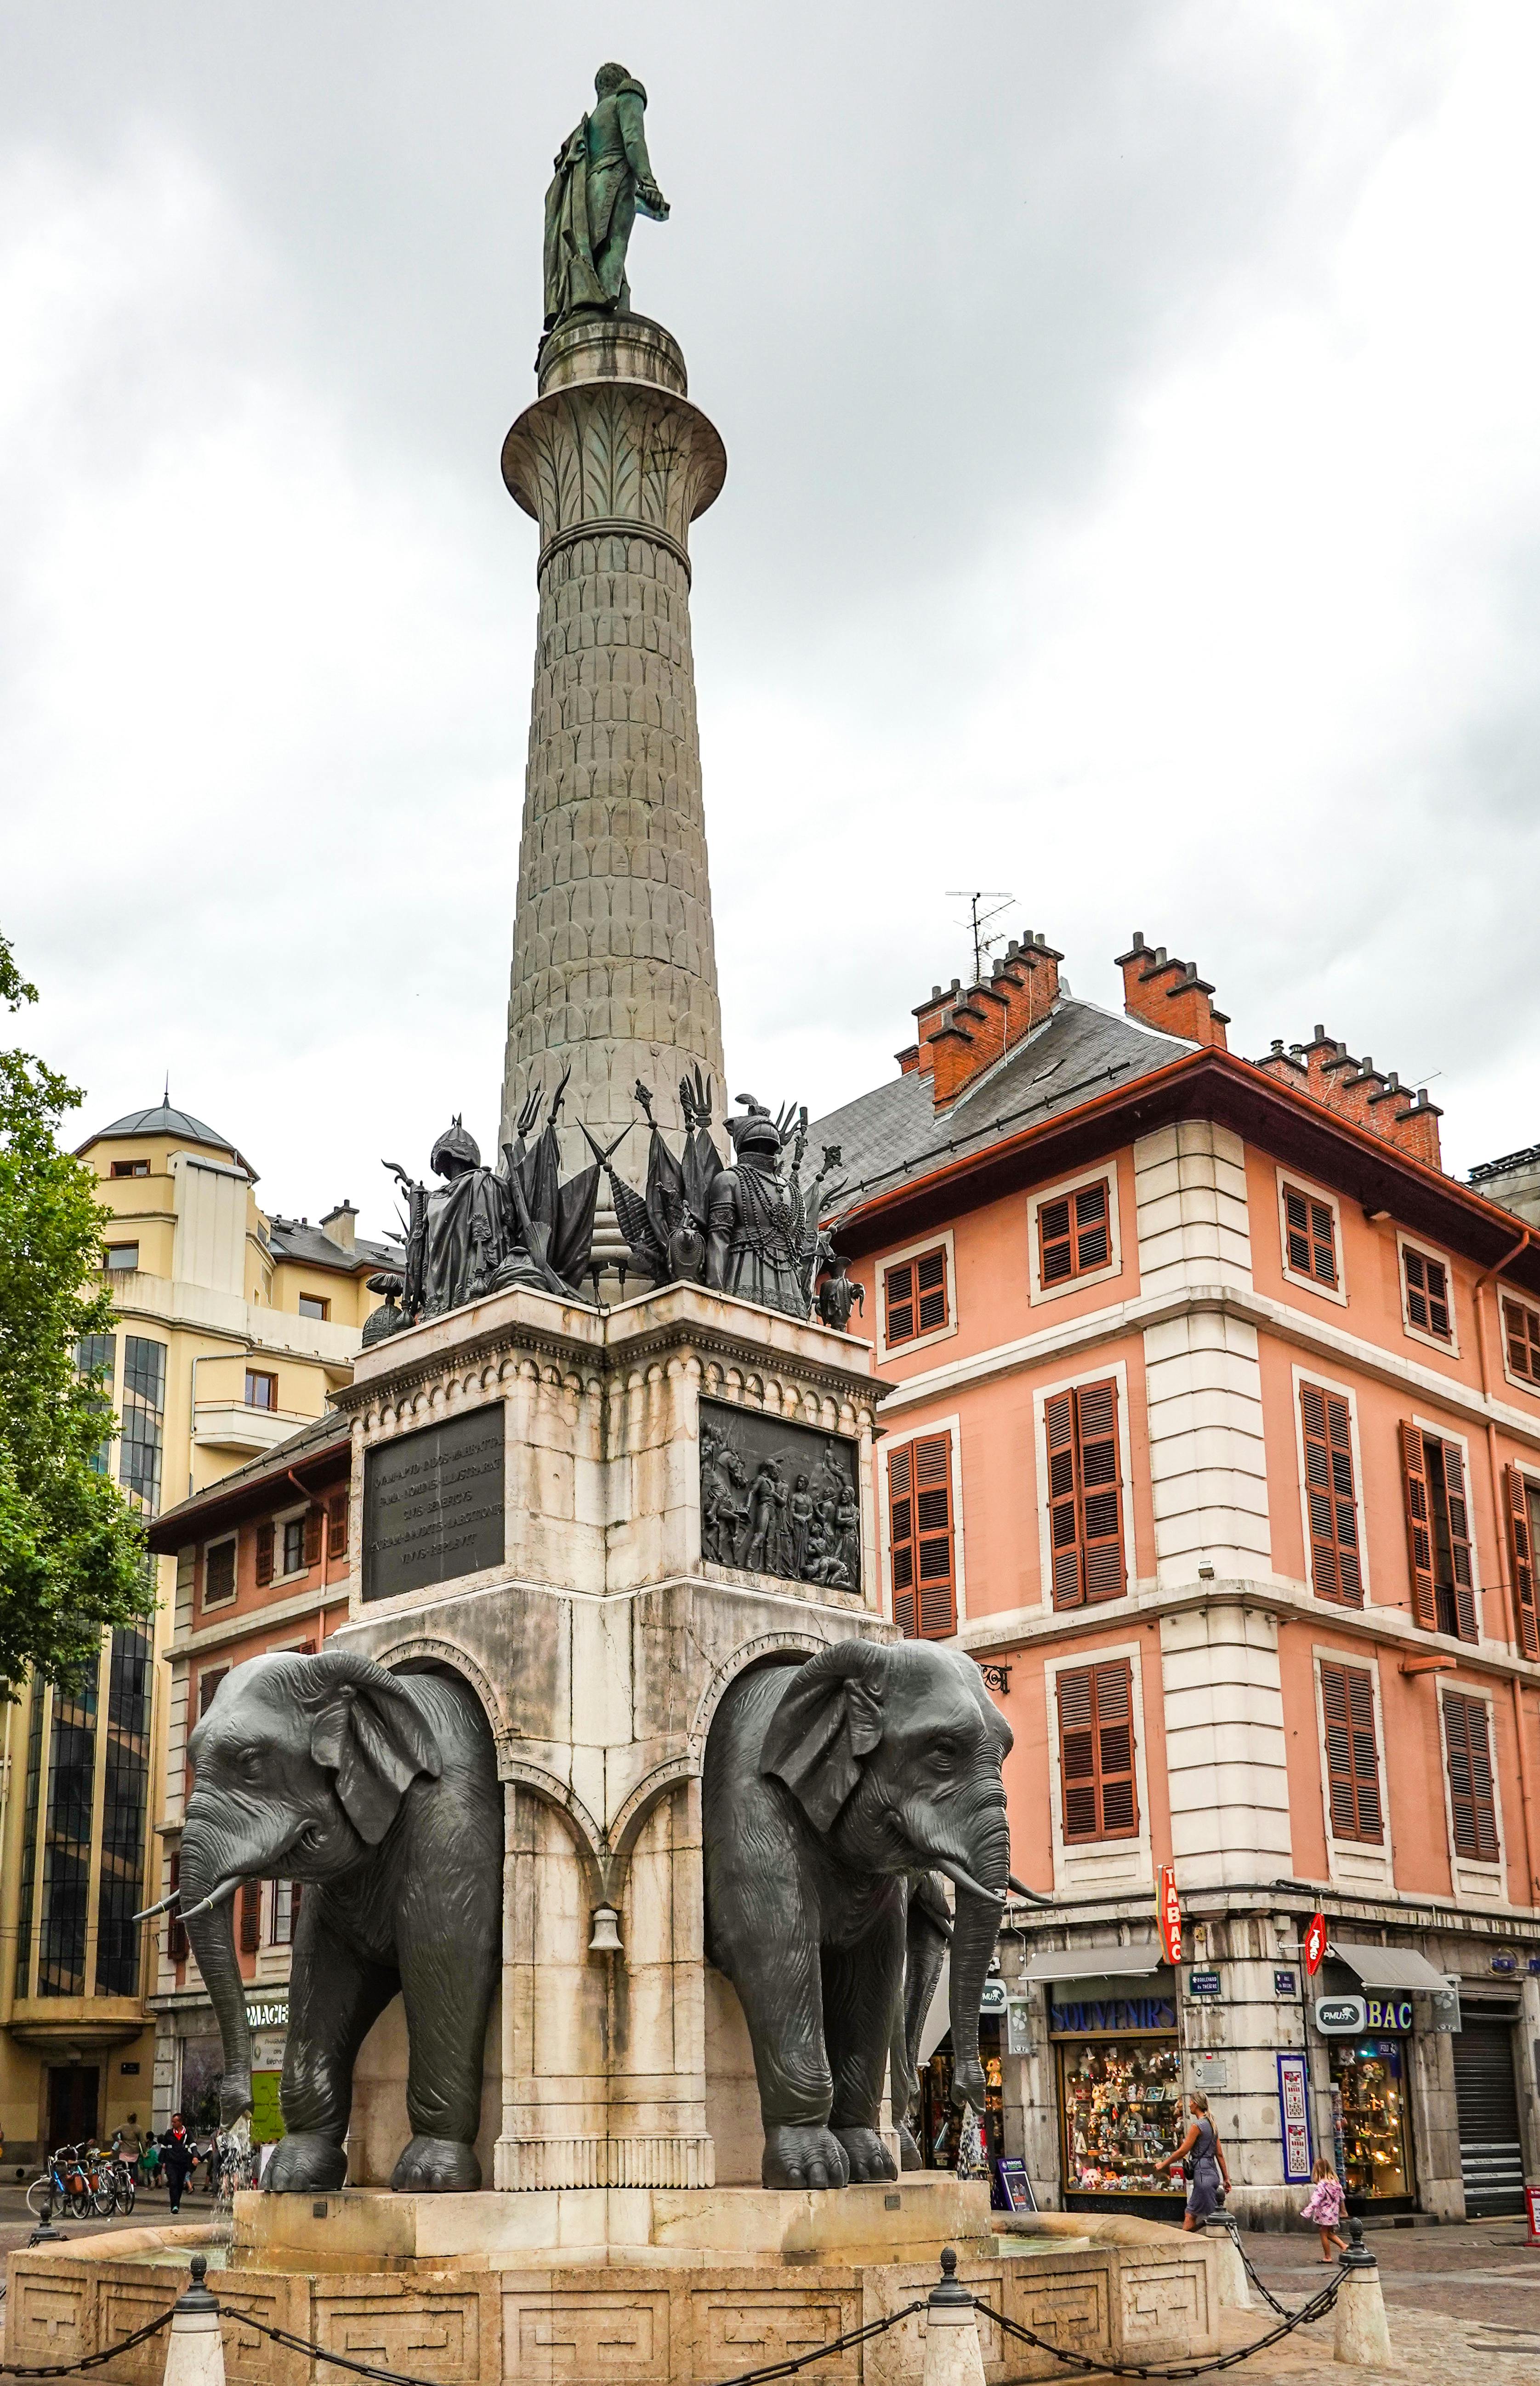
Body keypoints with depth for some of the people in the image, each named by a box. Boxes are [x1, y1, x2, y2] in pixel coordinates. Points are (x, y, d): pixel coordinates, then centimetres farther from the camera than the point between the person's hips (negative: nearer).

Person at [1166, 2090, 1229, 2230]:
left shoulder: (1197, 2125, -12)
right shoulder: (1212, 2125, 14)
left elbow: (1183, 2151, -11)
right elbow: (1220, 2154, 16)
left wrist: (1164, 2165, -1)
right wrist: (1226, 2178, 19)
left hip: (1203, 2174, -9)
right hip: (1213, 2173, 9)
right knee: (1190, 2215, 10)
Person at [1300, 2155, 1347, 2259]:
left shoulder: (1321, 2185, -22)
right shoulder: (1336, 2182, 0)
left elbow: (1315, 2201, -27)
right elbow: (1341, 2197, 12)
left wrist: (1306, 2213, -26)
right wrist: (1342, 2211, 26)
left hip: (1324, 2215, -7)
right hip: (1334, 2213, 7)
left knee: (1324, 2235, 7)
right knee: (1329, 2233, 23)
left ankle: (1327, 2257, 14)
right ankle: (1343, 2245, 12)